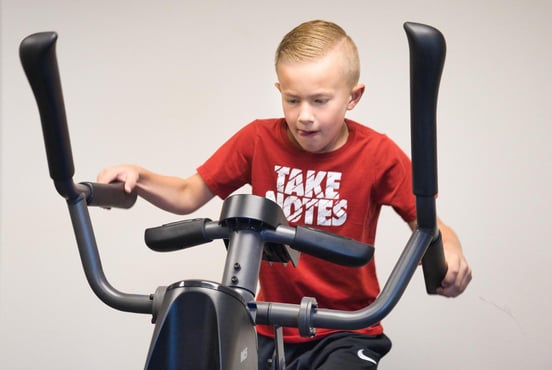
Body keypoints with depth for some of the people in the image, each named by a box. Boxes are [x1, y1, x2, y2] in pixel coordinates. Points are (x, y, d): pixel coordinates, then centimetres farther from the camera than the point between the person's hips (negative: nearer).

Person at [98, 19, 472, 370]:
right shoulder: (259, 140, -5)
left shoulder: (377, 154, -10)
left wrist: (447, 247, -28)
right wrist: (138, 178, -15)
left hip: (345, 333, -2)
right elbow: (188, 196, 4)